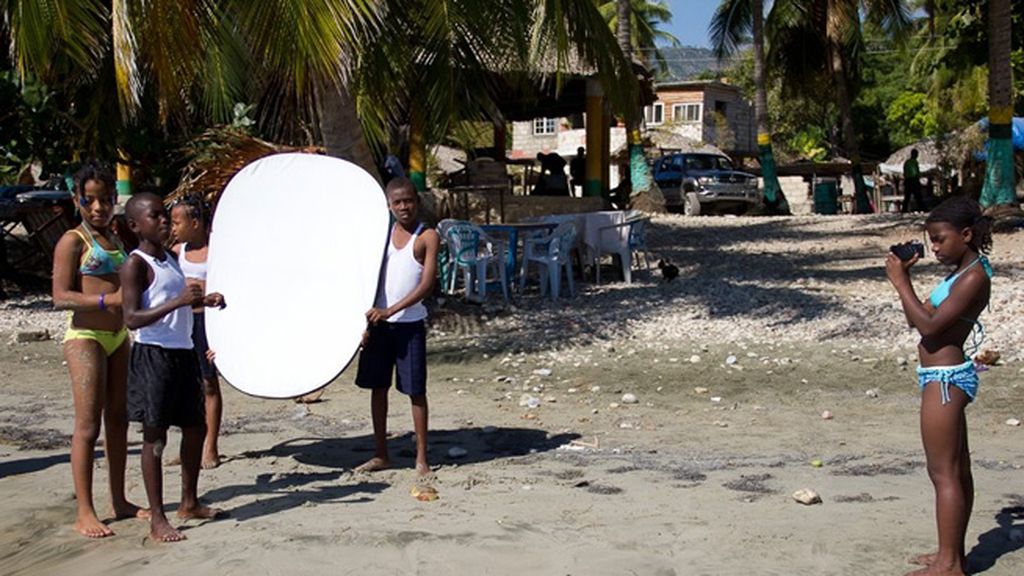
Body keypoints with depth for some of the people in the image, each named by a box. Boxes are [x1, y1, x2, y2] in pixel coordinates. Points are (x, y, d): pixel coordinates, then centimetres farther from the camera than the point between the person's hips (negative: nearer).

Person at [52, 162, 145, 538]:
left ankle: (119, 501, 22)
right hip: (85, 337, -7)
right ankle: (84, 513, -1)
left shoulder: (116, 240, 14)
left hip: (118, 336, 7)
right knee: (87, 426, -7)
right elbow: (61, 297, -16)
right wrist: (109, 300, -26)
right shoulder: (73, 241, -7)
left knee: (118, 420, 12)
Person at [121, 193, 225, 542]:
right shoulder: (135, 265, -11)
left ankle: (189, 504, 31)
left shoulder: (170, 260, 14)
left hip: (183, 353, 9)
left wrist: (205, 301, 11)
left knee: (195, 427, 16)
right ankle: (157, 520, 4)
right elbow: (132, 319, -21)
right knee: (155, 435, -3)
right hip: (153, 355, -9)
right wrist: (178, 301, -30)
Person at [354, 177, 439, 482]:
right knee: (377, 387, 9)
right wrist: (368, 321, 2)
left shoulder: (428, 237, -5)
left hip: (409, 323, -4)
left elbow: (427, 284, -12)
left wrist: (390, 311, -19)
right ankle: (380, 455, 21)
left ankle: (421, 459, 8)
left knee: (415, 390, 0)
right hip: (378, 323, 5)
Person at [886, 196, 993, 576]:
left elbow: (929, 325, -24)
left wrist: (900, 282, -19)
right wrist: (904, 277, 3)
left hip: (945, 380, -11)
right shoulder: (961, 274, 13)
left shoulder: (974, 277, -17)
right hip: (948, 377, 11)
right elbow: (919, 320, 15)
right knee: (956, 469, 16)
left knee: (944, 472, -5)